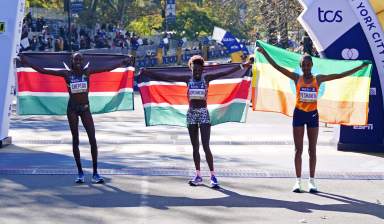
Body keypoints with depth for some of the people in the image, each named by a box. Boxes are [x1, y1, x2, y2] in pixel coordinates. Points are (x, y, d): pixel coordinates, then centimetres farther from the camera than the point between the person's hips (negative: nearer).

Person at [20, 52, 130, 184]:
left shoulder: (87, 72, -1)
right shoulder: (67, 73, -3)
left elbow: (108, 68, -1)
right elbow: (42, 71, -4)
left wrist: (122, 63, -6)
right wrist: (28, 63, -9)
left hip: (85, 108, 1)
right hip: (72, 109, -1)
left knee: (93, 139, -5)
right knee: (75, 140, 4)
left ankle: (95, 173, 2)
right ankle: (80, 173, 12)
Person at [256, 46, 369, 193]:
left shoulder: (318, 79, 1)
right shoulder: (297, 78, -1)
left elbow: (340, 75, 1)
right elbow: (276, 66, -7)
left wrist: (361, 67, -1)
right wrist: (264, 53, -14)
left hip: (313, 115, 1)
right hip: (299, 114, -1)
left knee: (312, 150, 5)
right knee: (298, 149, 2)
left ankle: (311, 181, 12)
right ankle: (298, 181, 8)